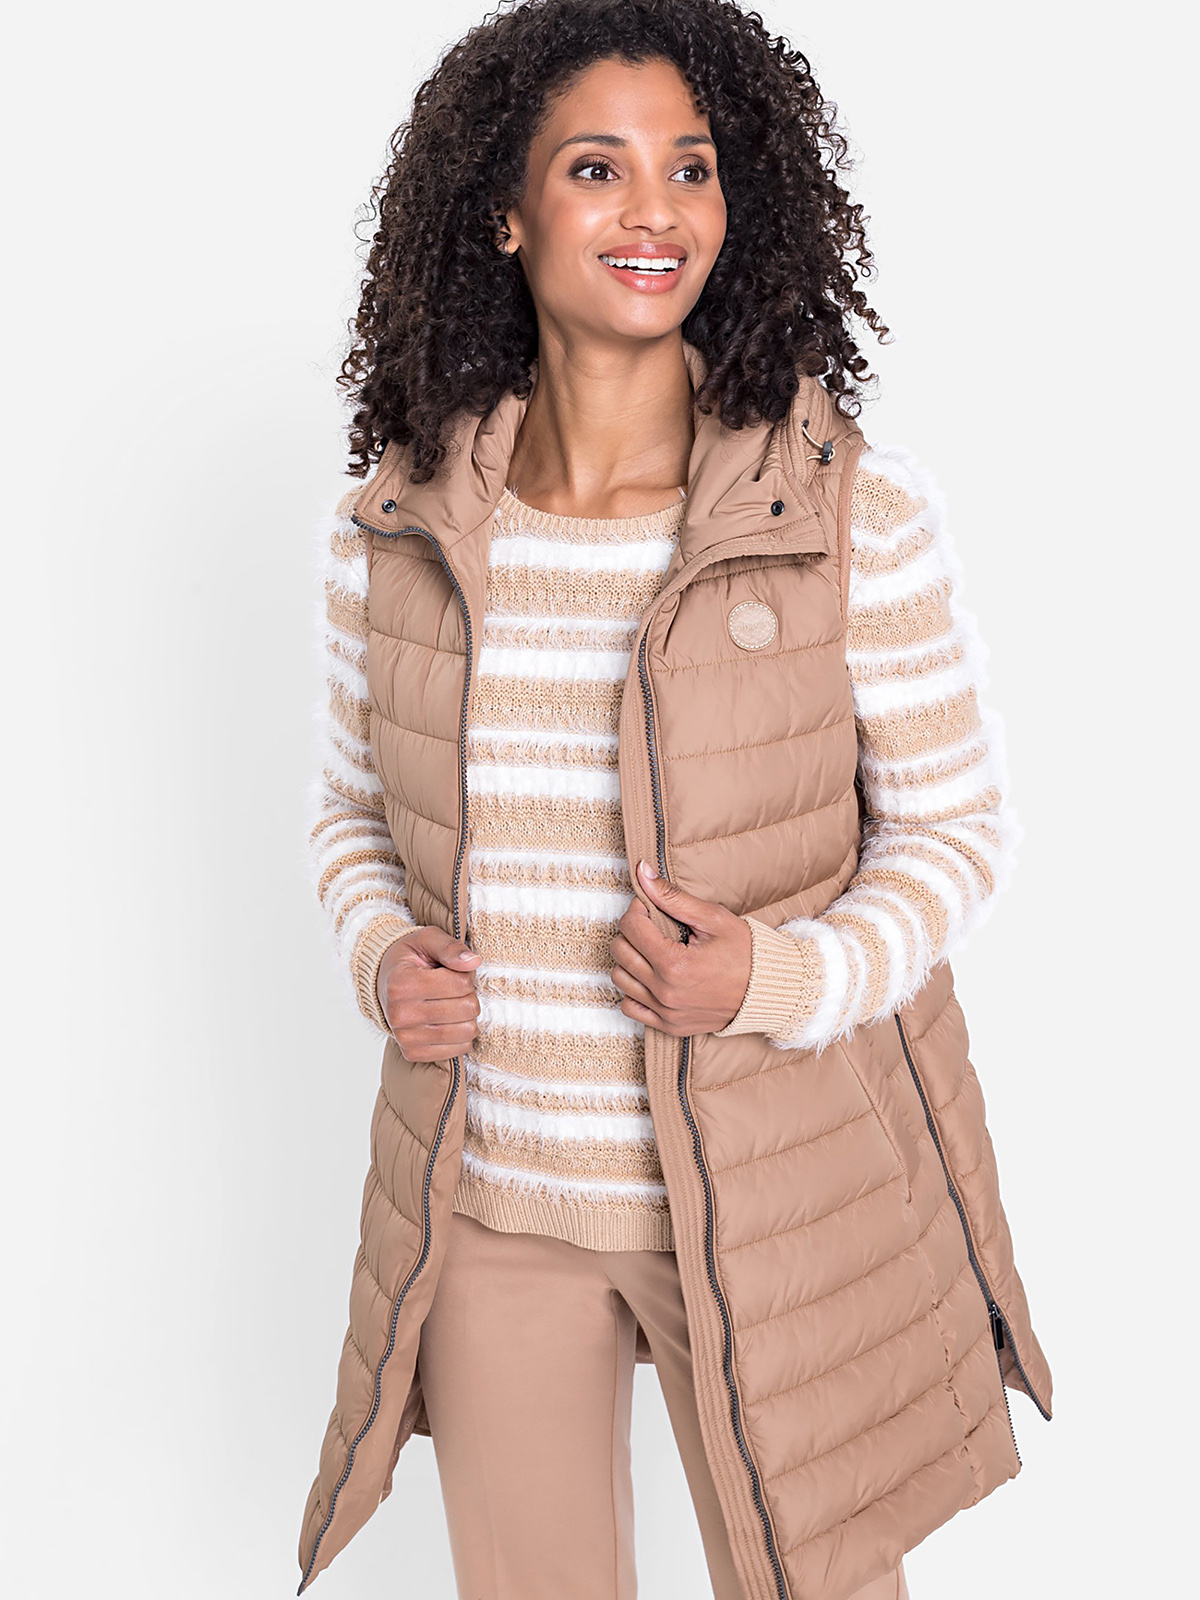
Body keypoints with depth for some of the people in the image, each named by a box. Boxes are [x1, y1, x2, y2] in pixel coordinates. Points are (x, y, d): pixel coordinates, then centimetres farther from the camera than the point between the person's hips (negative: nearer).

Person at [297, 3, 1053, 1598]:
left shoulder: (856, 510, -12)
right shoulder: (394, 525, -4)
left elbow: (955, 826, -4)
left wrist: (786, 978, -21)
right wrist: (382, 957, -10)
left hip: (776, 1195, -2)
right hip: (486, 1196, 2)